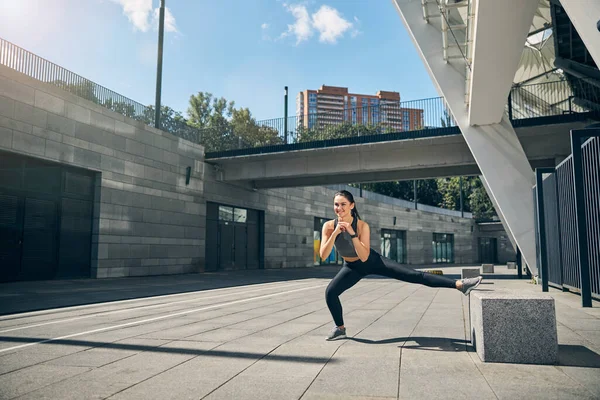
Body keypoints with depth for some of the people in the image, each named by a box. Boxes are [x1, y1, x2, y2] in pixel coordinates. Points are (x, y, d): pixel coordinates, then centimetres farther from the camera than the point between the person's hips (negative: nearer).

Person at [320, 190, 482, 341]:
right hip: (352, 267, 3)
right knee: (330, 292, -12)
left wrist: (352, 234, -44)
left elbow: (364, 257, -34)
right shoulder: (329, 226, -20)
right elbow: (323, 256, -27)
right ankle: (340, 328, 11)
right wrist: (335, 233, -39)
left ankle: (460, 284, -13)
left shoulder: (362, 226, -27)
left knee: (415, 276, -14)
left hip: (372, 261, -3)